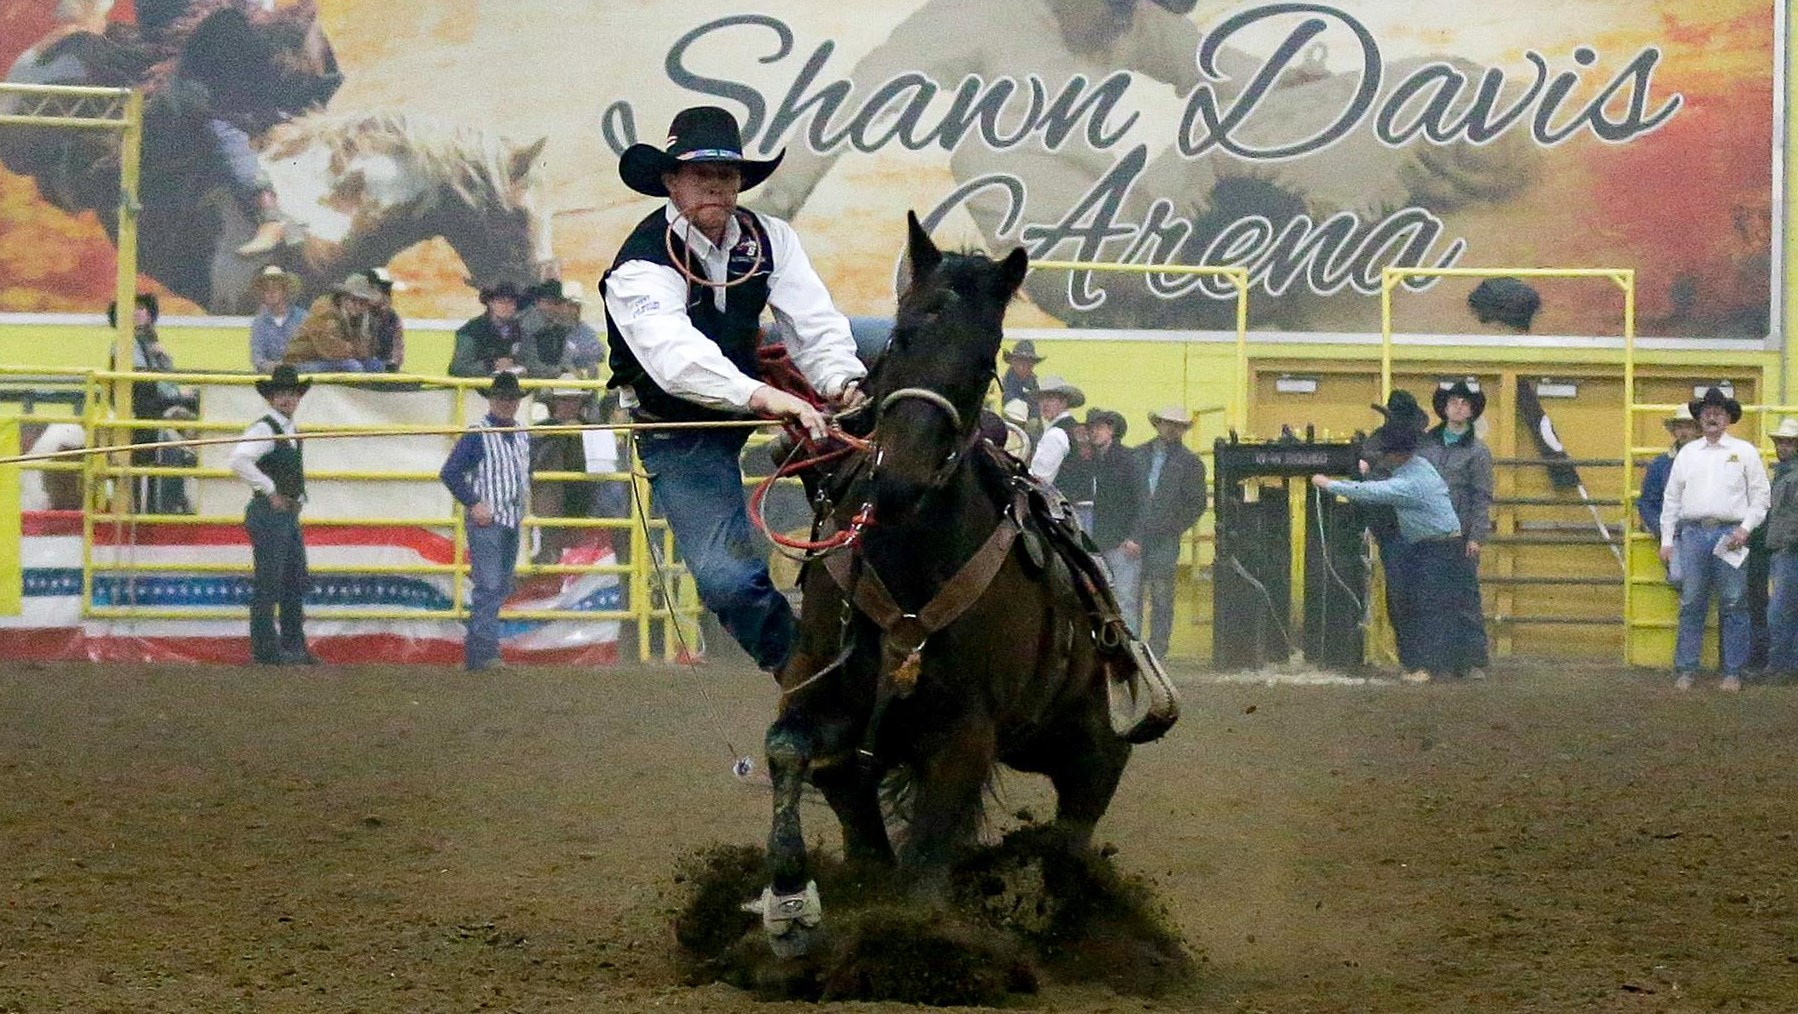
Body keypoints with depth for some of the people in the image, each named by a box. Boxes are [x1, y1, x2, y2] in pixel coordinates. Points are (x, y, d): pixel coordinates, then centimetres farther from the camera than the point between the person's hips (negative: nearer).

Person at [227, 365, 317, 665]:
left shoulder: (291, 431, 15)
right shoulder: (264, 429, -13)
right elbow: (239, 461, -29)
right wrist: (270, 491, -22)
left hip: (289, 516, 9)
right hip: (268, 515, -9)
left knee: (296, 581, 13)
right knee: (268, 583, -6)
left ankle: (294, 646, 21)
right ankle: (265, 649, -2)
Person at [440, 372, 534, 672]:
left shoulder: (523, 437, 13)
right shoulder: (478, 434, -9)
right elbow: (449, 473, -12)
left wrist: (523, 500, 15)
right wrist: (473, 504, -14)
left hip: (513, 522, 8)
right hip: (486, 522, -8)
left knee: (501, 588, 11)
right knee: (488, 586, -15)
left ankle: (474, 652, 20)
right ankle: (485, 651, -18)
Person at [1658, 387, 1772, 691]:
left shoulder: (1744, 452, 8)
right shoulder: (1687, 454, 15)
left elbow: (1760, 495, 7)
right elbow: (1672, 498, 16)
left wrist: (1745, 529, -6)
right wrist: (1667, 540, 10)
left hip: (1730, 536, -2)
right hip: (1693, 533, 2)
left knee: (1733, 606, -2)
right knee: (1691, 604, 1)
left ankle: (1733, 672, 4)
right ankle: (1685, 671, 5)